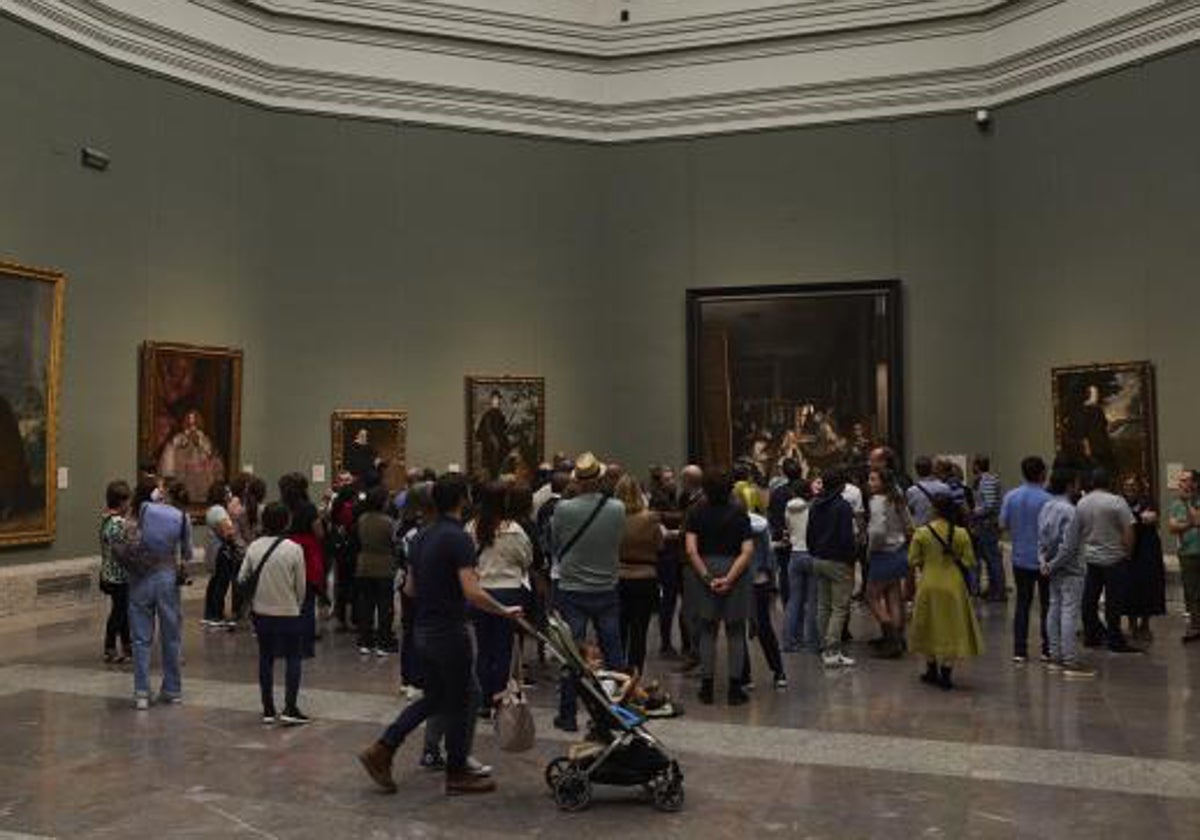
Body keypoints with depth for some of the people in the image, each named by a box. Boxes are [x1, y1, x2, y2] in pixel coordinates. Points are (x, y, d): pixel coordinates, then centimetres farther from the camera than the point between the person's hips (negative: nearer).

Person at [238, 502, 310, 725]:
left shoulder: (254, 547, -3)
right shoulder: (294, 549, -14)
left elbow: (241, 578, 2)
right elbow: (301, 586, -7)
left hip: (261, 612, 4)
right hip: (287, 612, -4)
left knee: (266, 658, 14)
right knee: (293, 658, 8)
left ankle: (268, 709, 19)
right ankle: (290, 708, 2)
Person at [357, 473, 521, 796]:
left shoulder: (422, 537, 8)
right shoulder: (459, 539, -18)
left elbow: (409, 588, 13)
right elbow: (472, 592, -26)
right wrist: (504, 611, -13)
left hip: (424, 630, 8)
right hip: (449, 632, -8)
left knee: (433, 698, 19)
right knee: (459, 703, 6)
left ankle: (381, 750, 14)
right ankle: (457, 774, 17)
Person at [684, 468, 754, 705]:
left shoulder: (697, 513, -2)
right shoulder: (739, 513, -3)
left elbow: (691, 550, -11)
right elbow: (747, 551, -11)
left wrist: (707, 577, -12)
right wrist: (730, 578, -15)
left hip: (705, 572, 1)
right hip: (734, 569, 0)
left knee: (707, 632, 11)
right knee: (735, 633, 10)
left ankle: (707, 687, 13)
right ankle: (735, 689, 12)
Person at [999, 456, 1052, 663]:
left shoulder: (1010, 497, -3)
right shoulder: (1047, 499, -15)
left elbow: (1003, 524, 0)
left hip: (1020, 558, 3)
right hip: (1044, 559, -3)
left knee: (1022, 603, 10)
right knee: (1047, 604, 10)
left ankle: (1019, 651, 9)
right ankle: (1047, 649, 15)